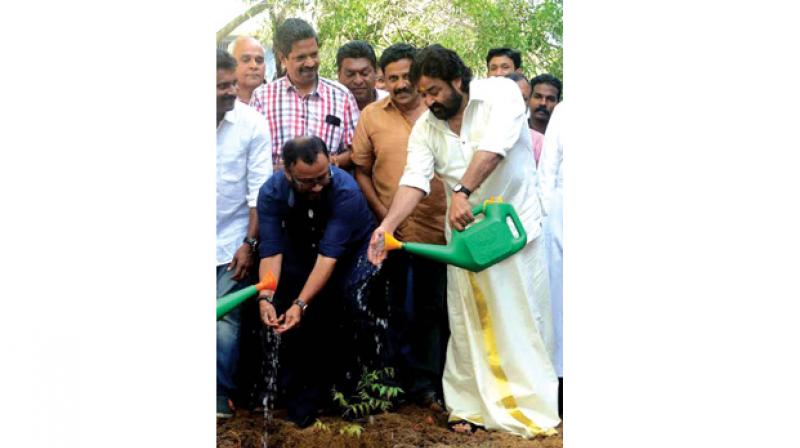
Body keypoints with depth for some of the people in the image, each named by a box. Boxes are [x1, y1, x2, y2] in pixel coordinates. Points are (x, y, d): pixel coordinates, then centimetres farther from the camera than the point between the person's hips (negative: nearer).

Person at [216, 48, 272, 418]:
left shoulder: (252, 123, -8)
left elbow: (260, 190, -5)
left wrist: (250, 243, -7)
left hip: (231, 244, -1)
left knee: (225, 321, 0)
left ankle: (221, 394, 17)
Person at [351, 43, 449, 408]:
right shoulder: (371, 115, -2)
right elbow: (361, 171, 2)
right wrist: (382, 213, -7)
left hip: (439, 229, 0)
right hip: (394, 233, 0)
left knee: (435, 310, 12)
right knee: (402, 313, 12)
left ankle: (433, 381, 27)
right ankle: (418, 383, 28)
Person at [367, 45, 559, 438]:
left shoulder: (501, 93, -12)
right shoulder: (425, 127, -1)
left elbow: (494, 145, -29)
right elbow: (414, 180, -12)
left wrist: (462, 191, -40)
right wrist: (387, 225, -29)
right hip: (465, 230, 4)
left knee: (525, 319, 3)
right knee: (468, 321, 6)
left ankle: (531, 405, 16)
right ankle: (470, 404, 16)